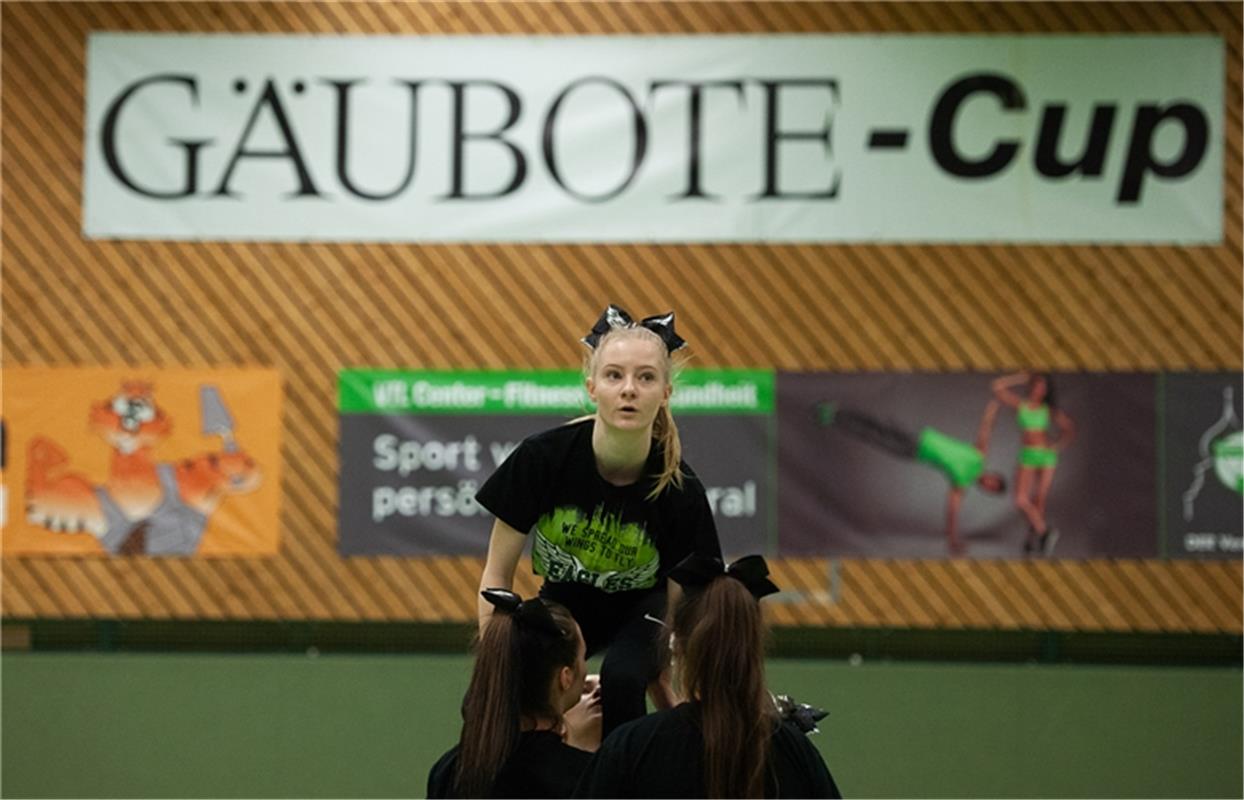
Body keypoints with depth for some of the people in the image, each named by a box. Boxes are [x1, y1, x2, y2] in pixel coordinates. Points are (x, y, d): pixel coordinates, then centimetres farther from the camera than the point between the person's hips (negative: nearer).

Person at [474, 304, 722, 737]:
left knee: (620, 679, -35)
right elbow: (497, 576, -16)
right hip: (564, 601, 2)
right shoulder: (544, 457, -27)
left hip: (643, 608, -2)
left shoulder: (680, 492, -27)